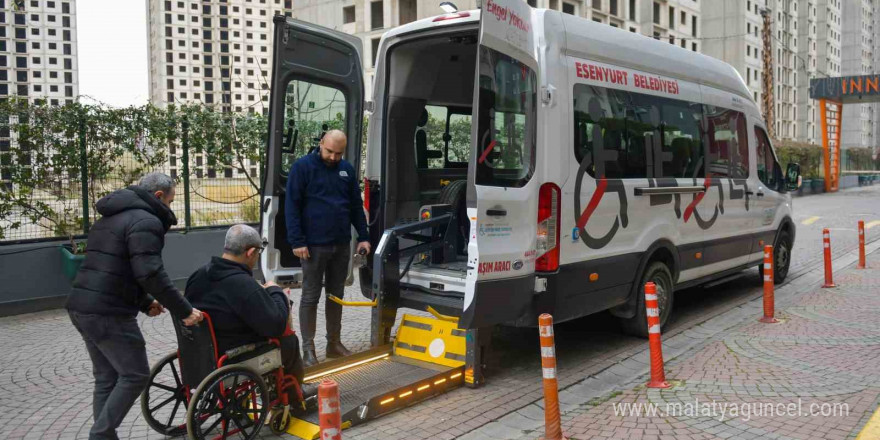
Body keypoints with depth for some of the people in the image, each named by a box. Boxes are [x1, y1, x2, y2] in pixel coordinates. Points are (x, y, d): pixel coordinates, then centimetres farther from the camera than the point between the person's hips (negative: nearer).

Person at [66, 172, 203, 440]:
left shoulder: (111, 217, 22)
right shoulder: (145, 221, -11)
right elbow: (150, 274, -22)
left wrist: (145, 303, 21)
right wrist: (184, 310, -17)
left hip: (81, 307, 10)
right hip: (108, 314, -10)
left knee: (106, 377, 16)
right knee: (135, 375, 0)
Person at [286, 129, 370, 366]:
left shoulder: (347, 169, 9)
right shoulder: (302, 167, -6)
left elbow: (356, 205, 14)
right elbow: (292, 206, -8)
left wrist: (363, 237, 7)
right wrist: (297, 241, -14)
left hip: (342, 245, 5)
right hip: (314, 245, -5)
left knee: (336, 295, 13)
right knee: (310, 297, 2)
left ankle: (334, 343, 24)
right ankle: (308, 348, 10)